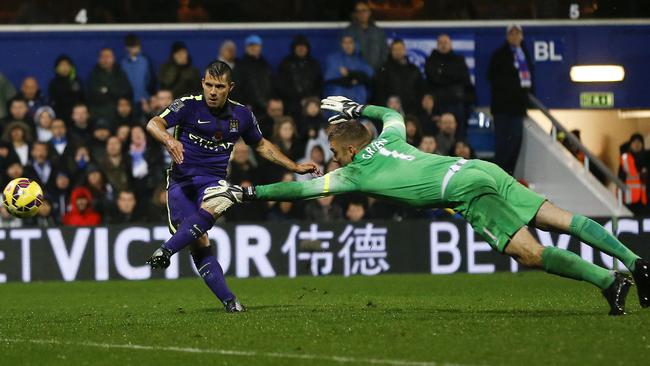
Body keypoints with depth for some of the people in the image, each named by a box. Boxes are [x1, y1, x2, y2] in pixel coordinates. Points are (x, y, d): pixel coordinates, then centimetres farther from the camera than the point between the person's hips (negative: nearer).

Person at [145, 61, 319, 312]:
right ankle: (229, 301, -11)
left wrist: (295, 167, 24)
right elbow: (153, 124, -19)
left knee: (211, 209, -35)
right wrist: (168, 140, -41)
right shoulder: (189, 105, -5)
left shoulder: (241, 115, 7)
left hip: (213, 180, 1)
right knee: (199, 244, -14)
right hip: (181, 179, -1)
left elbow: (261, 145, 26)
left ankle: (166, 251, -43)